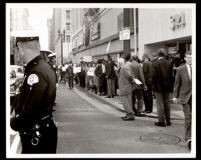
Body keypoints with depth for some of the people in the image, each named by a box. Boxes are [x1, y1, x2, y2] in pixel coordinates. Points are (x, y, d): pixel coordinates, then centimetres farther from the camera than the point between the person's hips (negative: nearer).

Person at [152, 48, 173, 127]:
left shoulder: (155, 63, -13)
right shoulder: (169, 63, 1)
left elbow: (154, 75, -14)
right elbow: (171, 75, 4)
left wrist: (154, 84, 0)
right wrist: (169, 84, 14)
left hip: (158, 87, -5)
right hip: (167, 86, 5)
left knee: (160, 104, 1)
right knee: (167, 103, 13)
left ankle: (161, 121, 4)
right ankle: (168, 120, 20)